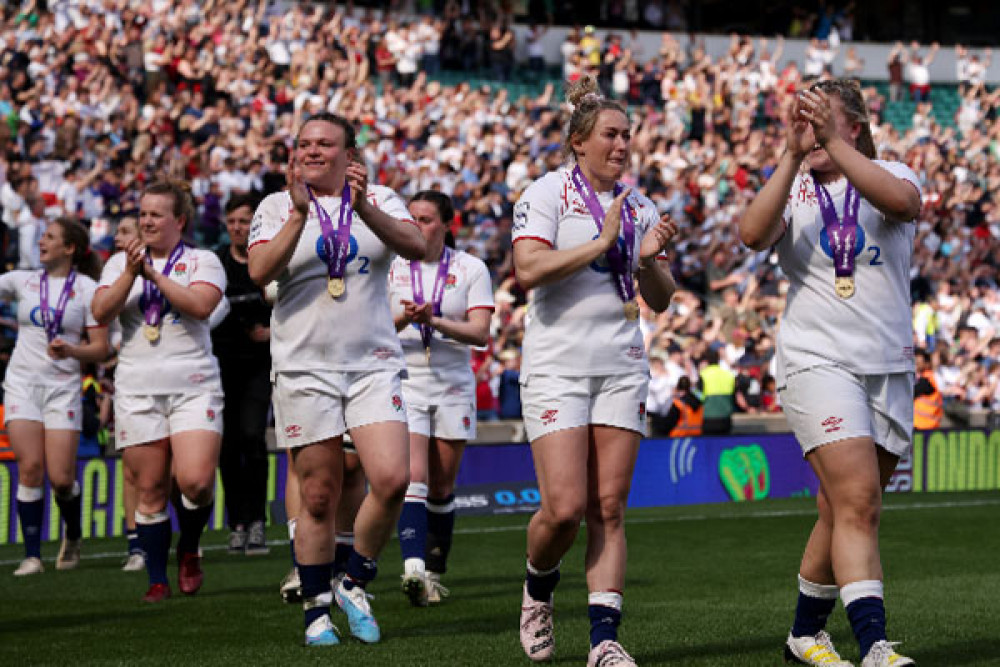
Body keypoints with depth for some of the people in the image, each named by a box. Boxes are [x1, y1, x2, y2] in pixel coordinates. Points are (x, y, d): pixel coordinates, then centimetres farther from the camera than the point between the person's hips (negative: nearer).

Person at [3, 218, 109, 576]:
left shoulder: (88, 289, 1)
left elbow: (100, 348, -1)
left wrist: (71, 351, -17)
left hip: (63, 388, -2)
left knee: (61, 477, -7)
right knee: (30, 468, -10)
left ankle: (72, 536, 23)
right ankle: (32, 555, -3)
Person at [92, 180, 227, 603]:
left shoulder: (202, 261, 6)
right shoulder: (120, 262, 14)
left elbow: (201, 304, -13)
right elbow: (101, 313, 0)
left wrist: (154, 273, -14)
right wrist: (131, 273, -12)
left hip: (194, 386, -2)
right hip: (137, 389, 2)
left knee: (196, 480, -17)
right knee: (150, 490, 1)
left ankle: (189, 550, 11)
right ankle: (157, 581, 11)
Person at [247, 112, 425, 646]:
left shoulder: (378, 199, 8)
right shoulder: (277, 207, 5)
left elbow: (416, 247, -10)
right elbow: (260, 271, -11)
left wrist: (364, 208, -24)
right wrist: (299, 213, -21)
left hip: (373, 363, 1)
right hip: (304, 367, -1)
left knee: (392, 480, -14)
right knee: (318, 498, 0)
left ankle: (355, 584, 7)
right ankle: (317, 610, 14)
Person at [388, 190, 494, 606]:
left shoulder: (470, 269, 0)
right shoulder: (391, 266, 2)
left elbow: (480, 333, -9)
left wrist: (435, 321, -24)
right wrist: (402, 320, -21)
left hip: (454, 386, 1)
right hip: (405, 382, -1)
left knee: (442, 488, 6)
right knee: (413, 477, -18)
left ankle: (434, 571, 20)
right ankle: (413, 567, -30)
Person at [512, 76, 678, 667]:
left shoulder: (639, 207, 14)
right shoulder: (547, 193, -2)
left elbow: (661, 300, 15)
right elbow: (528, 269, -17)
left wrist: (649, 259, -5)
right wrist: (602, 243, -16)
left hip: (622, 367, 5)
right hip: (558, 366, -4)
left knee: (609, 507, -2)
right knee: (564, 507, -12)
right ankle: (538, 588, 19)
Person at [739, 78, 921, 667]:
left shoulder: (889, 175, 3)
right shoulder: (792, 189, 4)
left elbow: (902, 202, -23)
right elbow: (753, 235, -18)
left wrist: (834, 143, -30)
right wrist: (791, 156, -25)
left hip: (890, 369, 2)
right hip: (817, 363, -2)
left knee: (847, 510, 12)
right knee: (858, 502, -18)